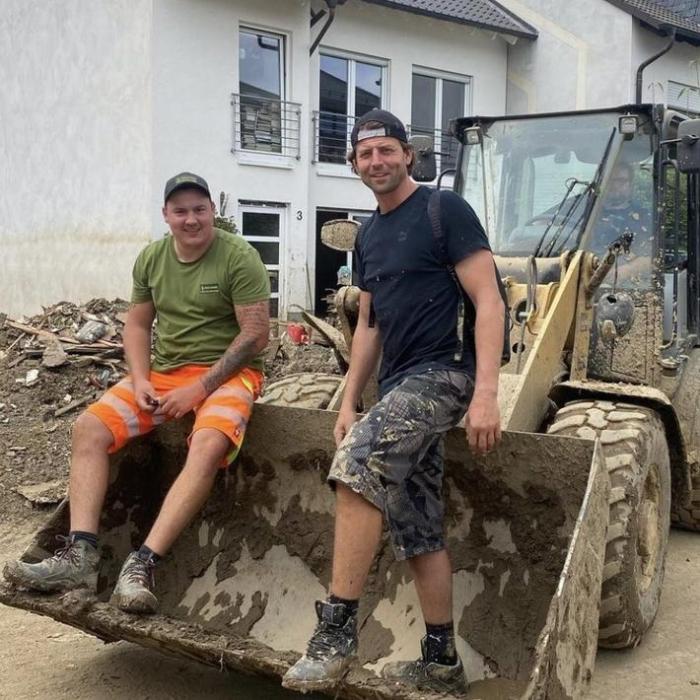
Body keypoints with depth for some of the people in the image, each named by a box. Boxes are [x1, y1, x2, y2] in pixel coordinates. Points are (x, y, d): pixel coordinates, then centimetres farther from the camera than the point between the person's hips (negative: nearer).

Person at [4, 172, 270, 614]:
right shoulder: (152, 258, 8)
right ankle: (80, 555, -19)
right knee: (89, 428, -13)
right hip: (164, 370, 6)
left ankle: (143, 565, -36)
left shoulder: (239, 257, -10)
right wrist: (140, 380, -4)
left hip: (226, 372, -5)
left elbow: (256, 334, -13)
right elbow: (138, 322, 15)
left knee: (208, 446, -35)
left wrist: (198, 388, -18)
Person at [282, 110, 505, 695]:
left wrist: (486, 394, -21)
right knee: (418, 531, 8)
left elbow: (489, 302, -12)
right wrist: (349, 403, 16)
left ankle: (337, 629, -18)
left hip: (442, 372, -8)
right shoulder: (369, 236, 18)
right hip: (400, 384, 8)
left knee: (356, 469, -27)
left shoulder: (445, 211, -5)